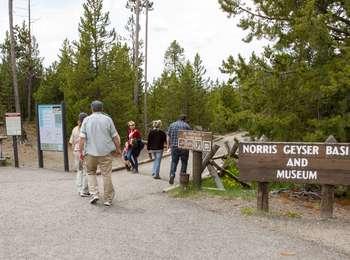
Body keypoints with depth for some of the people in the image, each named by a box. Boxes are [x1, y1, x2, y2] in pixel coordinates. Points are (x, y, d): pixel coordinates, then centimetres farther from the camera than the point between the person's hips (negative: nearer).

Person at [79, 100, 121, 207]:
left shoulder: (86, 120, 2)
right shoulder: (107, 119, 0)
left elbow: (82, 138, -3)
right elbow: (115, 137, 0)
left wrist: (81, 151, 5)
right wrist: (118, 149, 11)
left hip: (91, 152, 1)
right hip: (106, 152, -1)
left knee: (91, 172, 20)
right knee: (106, 175, 5)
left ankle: (94, 194, 7)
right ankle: (108, 199, 11)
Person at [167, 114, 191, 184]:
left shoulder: (172, 125, 8)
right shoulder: (187, 126, -1)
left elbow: (168, 137, 8)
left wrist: (169, 146, 15)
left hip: (174, 147, 2)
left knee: (174, 161, 10)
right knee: (184, 162, 9)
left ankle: (172, 175, -9)